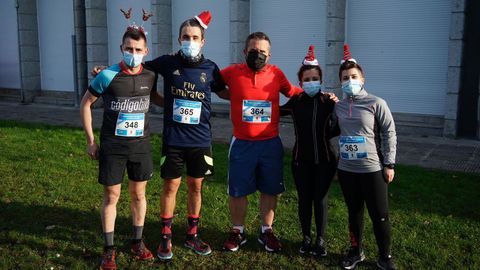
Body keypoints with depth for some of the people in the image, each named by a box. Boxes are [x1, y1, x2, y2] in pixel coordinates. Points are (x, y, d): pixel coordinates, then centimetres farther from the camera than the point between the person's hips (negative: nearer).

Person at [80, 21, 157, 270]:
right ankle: (109, 249, 18)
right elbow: (85, 104, -1)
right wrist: (91, 141, -1)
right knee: (111, 196, 5)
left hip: (140, 145, 3)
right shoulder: (108, 76, -12)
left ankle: (137, 242, 28)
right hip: (112, 146, -3)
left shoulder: (150, 77, -3)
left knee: (138, 194, 12)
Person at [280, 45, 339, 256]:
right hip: (301, 160, 1)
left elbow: (339, 128, 3)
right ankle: (306, 237, 27)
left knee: (320, 199, 6)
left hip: (324, 160, -1)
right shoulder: (295, 102, -3)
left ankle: (321, 239, 22)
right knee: (304, 199, 10)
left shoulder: (330, 102, -6)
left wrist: (326, 134, -9)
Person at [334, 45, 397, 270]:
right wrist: (334, 163, 12)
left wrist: (389, 164, -7)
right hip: (346, 170, 4)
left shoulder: (376, 104, -7)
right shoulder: (338, 107, 6)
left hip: (373, 170, -4)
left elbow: (389, 134, -5)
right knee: (354, 212, 16)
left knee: (380, 216, 5)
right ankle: (356, 251, 33)